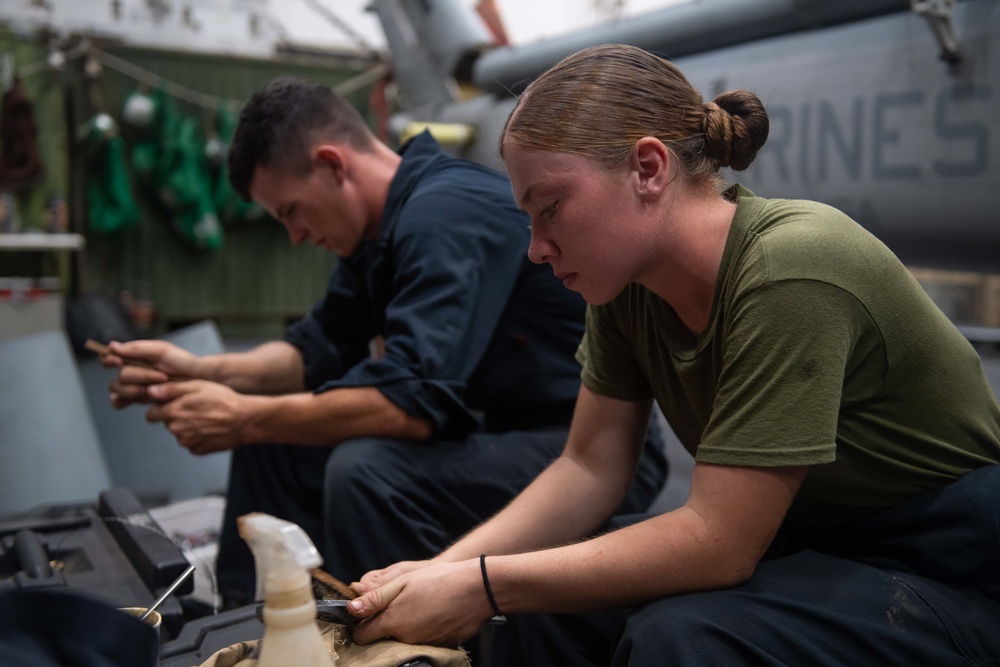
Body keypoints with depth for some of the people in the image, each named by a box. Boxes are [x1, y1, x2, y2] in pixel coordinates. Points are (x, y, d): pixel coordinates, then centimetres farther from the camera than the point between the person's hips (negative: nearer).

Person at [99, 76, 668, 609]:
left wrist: (243, 420, -20)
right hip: (499, 427, 10)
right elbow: (323, 348, 12)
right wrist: (199, 371, -2)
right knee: (271, 435, 8)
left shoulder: (447, 215, -23)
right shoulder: (386, 221, 7)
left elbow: (413, 401, -31)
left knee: (365, 471, -32)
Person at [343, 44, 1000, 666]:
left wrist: (484, 588, -25)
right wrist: (446, 570, -15)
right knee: (541, 604, -6)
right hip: (804, 541, 7)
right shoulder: (627, 280, -6)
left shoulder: (791, 275, -30)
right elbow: (590, 468, -3)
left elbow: (716, 543, -28)